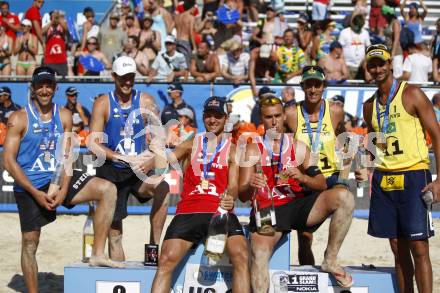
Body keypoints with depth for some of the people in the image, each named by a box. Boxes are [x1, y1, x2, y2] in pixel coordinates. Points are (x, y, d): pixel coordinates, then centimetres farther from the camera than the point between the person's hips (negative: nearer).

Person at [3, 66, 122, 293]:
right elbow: (9, 161, -11)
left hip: (58, 179, 4)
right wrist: (36, 193, -17)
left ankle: (98, 253, -14)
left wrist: (64, 189, -12)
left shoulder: (64, 117, 4)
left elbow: (67, 156, 4)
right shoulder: (19, 119, -8)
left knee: (108, 190, -15)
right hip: (30, 185, -3)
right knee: (30, 242, 1)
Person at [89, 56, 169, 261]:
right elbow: (94, 144, -9)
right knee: (114, 231, 2)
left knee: (163, 188, -30)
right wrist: (126, 159, -20)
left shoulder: (146, 102, 2)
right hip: (111, 170, -1)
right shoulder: (103, 104, -2)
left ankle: (154, 246, -22)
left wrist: (151, 161, -23)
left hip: (139, 169, 1)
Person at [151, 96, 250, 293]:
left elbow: (233, 186, 4)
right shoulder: (191, 145, 19)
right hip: (189, 211, 1)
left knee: (241, 257, -25)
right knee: (167, 260, -17)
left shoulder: (232, 150, 14)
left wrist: (230, 199, -21)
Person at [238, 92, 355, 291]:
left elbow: (322, 184, 7)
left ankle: (330, 260, -10)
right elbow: (242, 196, 0)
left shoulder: (298, 147, 13)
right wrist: (250, 186, -25)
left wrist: (303, 178, -15)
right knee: (259, 254, -31)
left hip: (298, 204, 3)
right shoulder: (253, 149, 5)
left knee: (344, 197, -20)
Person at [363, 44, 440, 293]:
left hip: (413, 176, -5)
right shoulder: (370, 106, 14)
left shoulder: (412, 94, -3)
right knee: (398, 249, 7)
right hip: (383, 178, 5)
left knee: (419, 248, -8)